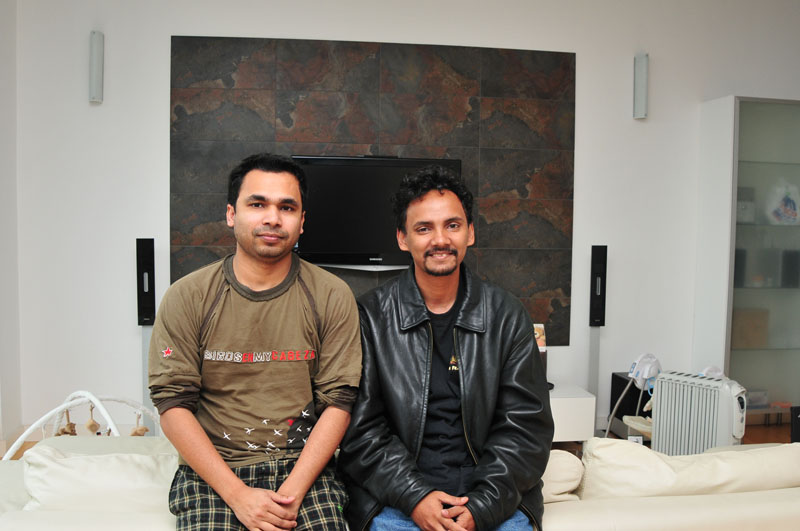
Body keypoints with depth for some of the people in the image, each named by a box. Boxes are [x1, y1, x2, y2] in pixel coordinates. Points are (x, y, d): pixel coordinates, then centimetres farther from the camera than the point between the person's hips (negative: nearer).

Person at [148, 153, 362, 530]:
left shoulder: (332, 297, -1)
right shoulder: (187, 297, -1)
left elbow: (337, 401, -3)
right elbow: (173, 404, -4)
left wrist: (293, 491, -13)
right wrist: (237, 494, -12)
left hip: (304, 467, 1)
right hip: (212, 471, 0)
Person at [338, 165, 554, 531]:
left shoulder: (507, 317, 3)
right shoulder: (371, 317, -1)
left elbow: (527, 427, 1)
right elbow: (359, 429, -3)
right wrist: (414, 496, -14)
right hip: (396, 495, -1)